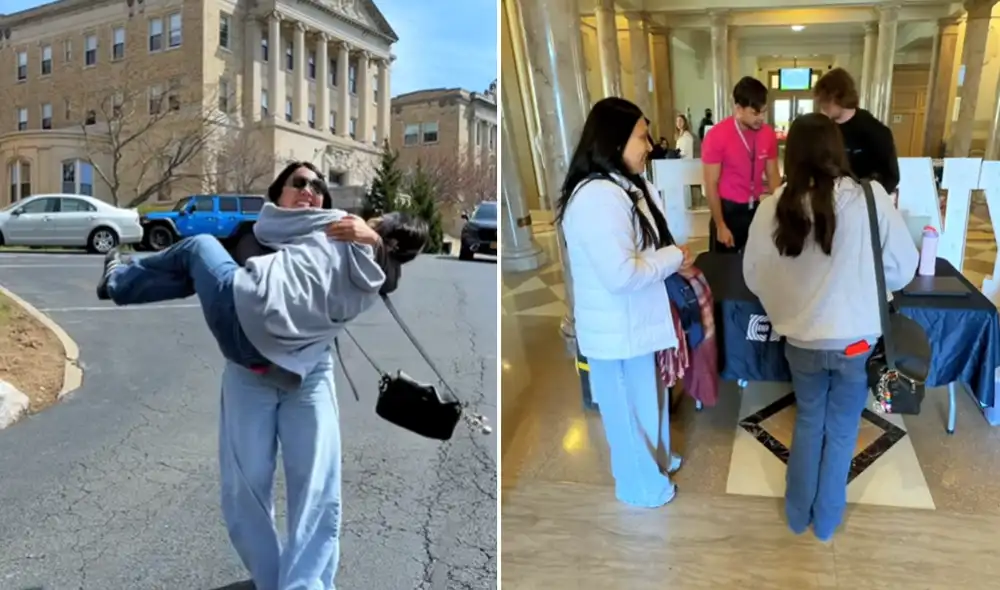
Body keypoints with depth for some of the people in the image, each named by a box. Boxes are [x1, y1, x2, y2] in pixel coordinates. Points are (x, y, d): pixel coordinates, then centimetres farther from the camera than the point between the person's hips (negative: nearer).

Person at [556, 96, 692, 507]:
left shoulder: (627, 186, 6)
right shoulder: (597, 198, -29)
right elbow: (621, 274, -32)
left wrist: (673, 258, 1)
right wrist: (674, 258, -18)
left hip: (636, 320, 10)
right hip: (618, 329, -10)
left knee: (647, 395, 27)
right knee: (630, 406, 11)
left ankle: (657, 458, 49)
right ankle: (641, 484, 32)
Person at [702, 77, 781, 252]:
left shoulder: (768, 134, -2)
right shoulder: (717, 136, -16)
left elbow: (773, 175, 9)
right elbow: (711, 185, -12)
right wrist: (720, 226, -12)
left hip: (756, 209, 4)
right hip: (728, 210, -4)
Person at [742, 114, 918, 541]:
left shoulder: (776, 206, -13)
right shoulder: (870, 197, -16)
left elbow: (753, 275, -3)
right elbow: (903, 268, -7)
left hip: (801, 338, 1)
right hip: (856, 338, -1)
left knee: (808, 422, 23)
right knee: (842, 429, 19)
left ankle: (798, 514, 35)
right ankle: (826, 519, 35)